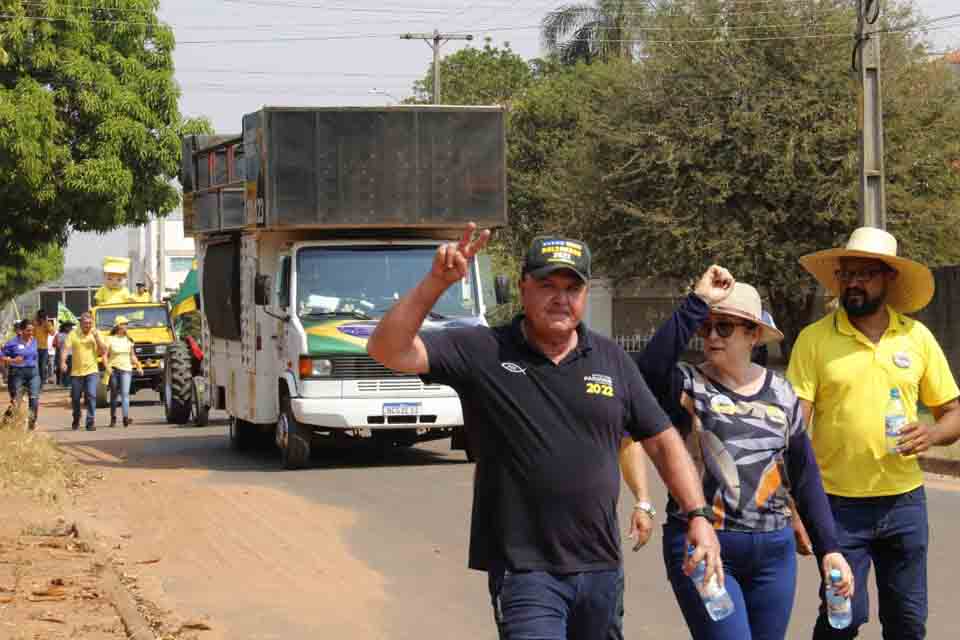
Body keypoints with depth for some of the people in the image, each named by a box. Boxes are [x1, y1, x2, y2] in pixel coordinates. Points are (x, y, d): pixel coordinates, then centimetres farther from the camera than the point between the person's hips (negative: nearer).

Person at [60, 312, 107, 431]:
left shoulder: (96, 334, 4)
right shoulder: (73, 334, 0)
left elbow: (103, 351, -1)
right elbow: (66, 349, -7)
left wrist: (97, 338, -13)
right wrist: (63, 362, -23)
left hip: (92, 371, -1)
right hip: (76, 372, 1)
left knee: (91, 395, -16)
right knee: (75, 398, 10)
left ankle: (91, 422, -12)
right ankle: (76, 420, 35)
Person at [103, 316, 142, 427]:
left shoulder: (128, 340, 11)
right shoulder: (110, 339, -1)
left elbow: (132, 355, 21)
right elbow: (105, 356, -5)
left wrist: (138, 366, 11)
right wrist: (107, 367, -19)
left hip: (126, 369, 1)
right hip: (113, 369, -1)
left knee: (125, 393, -15)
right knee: (114, 395, 9)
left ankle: (126, 417, -27)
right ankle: (113, 418, 22)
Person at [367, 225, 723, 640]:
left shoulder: (612, 360, 7)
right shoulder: (482, 352, -5)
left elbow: (662, 440, 12)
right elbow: (388, 351, -13)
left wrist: (698, 516, 2)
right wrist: (435, 283, -26)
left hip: (600, 567, 5)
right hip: (524, 570, -4)